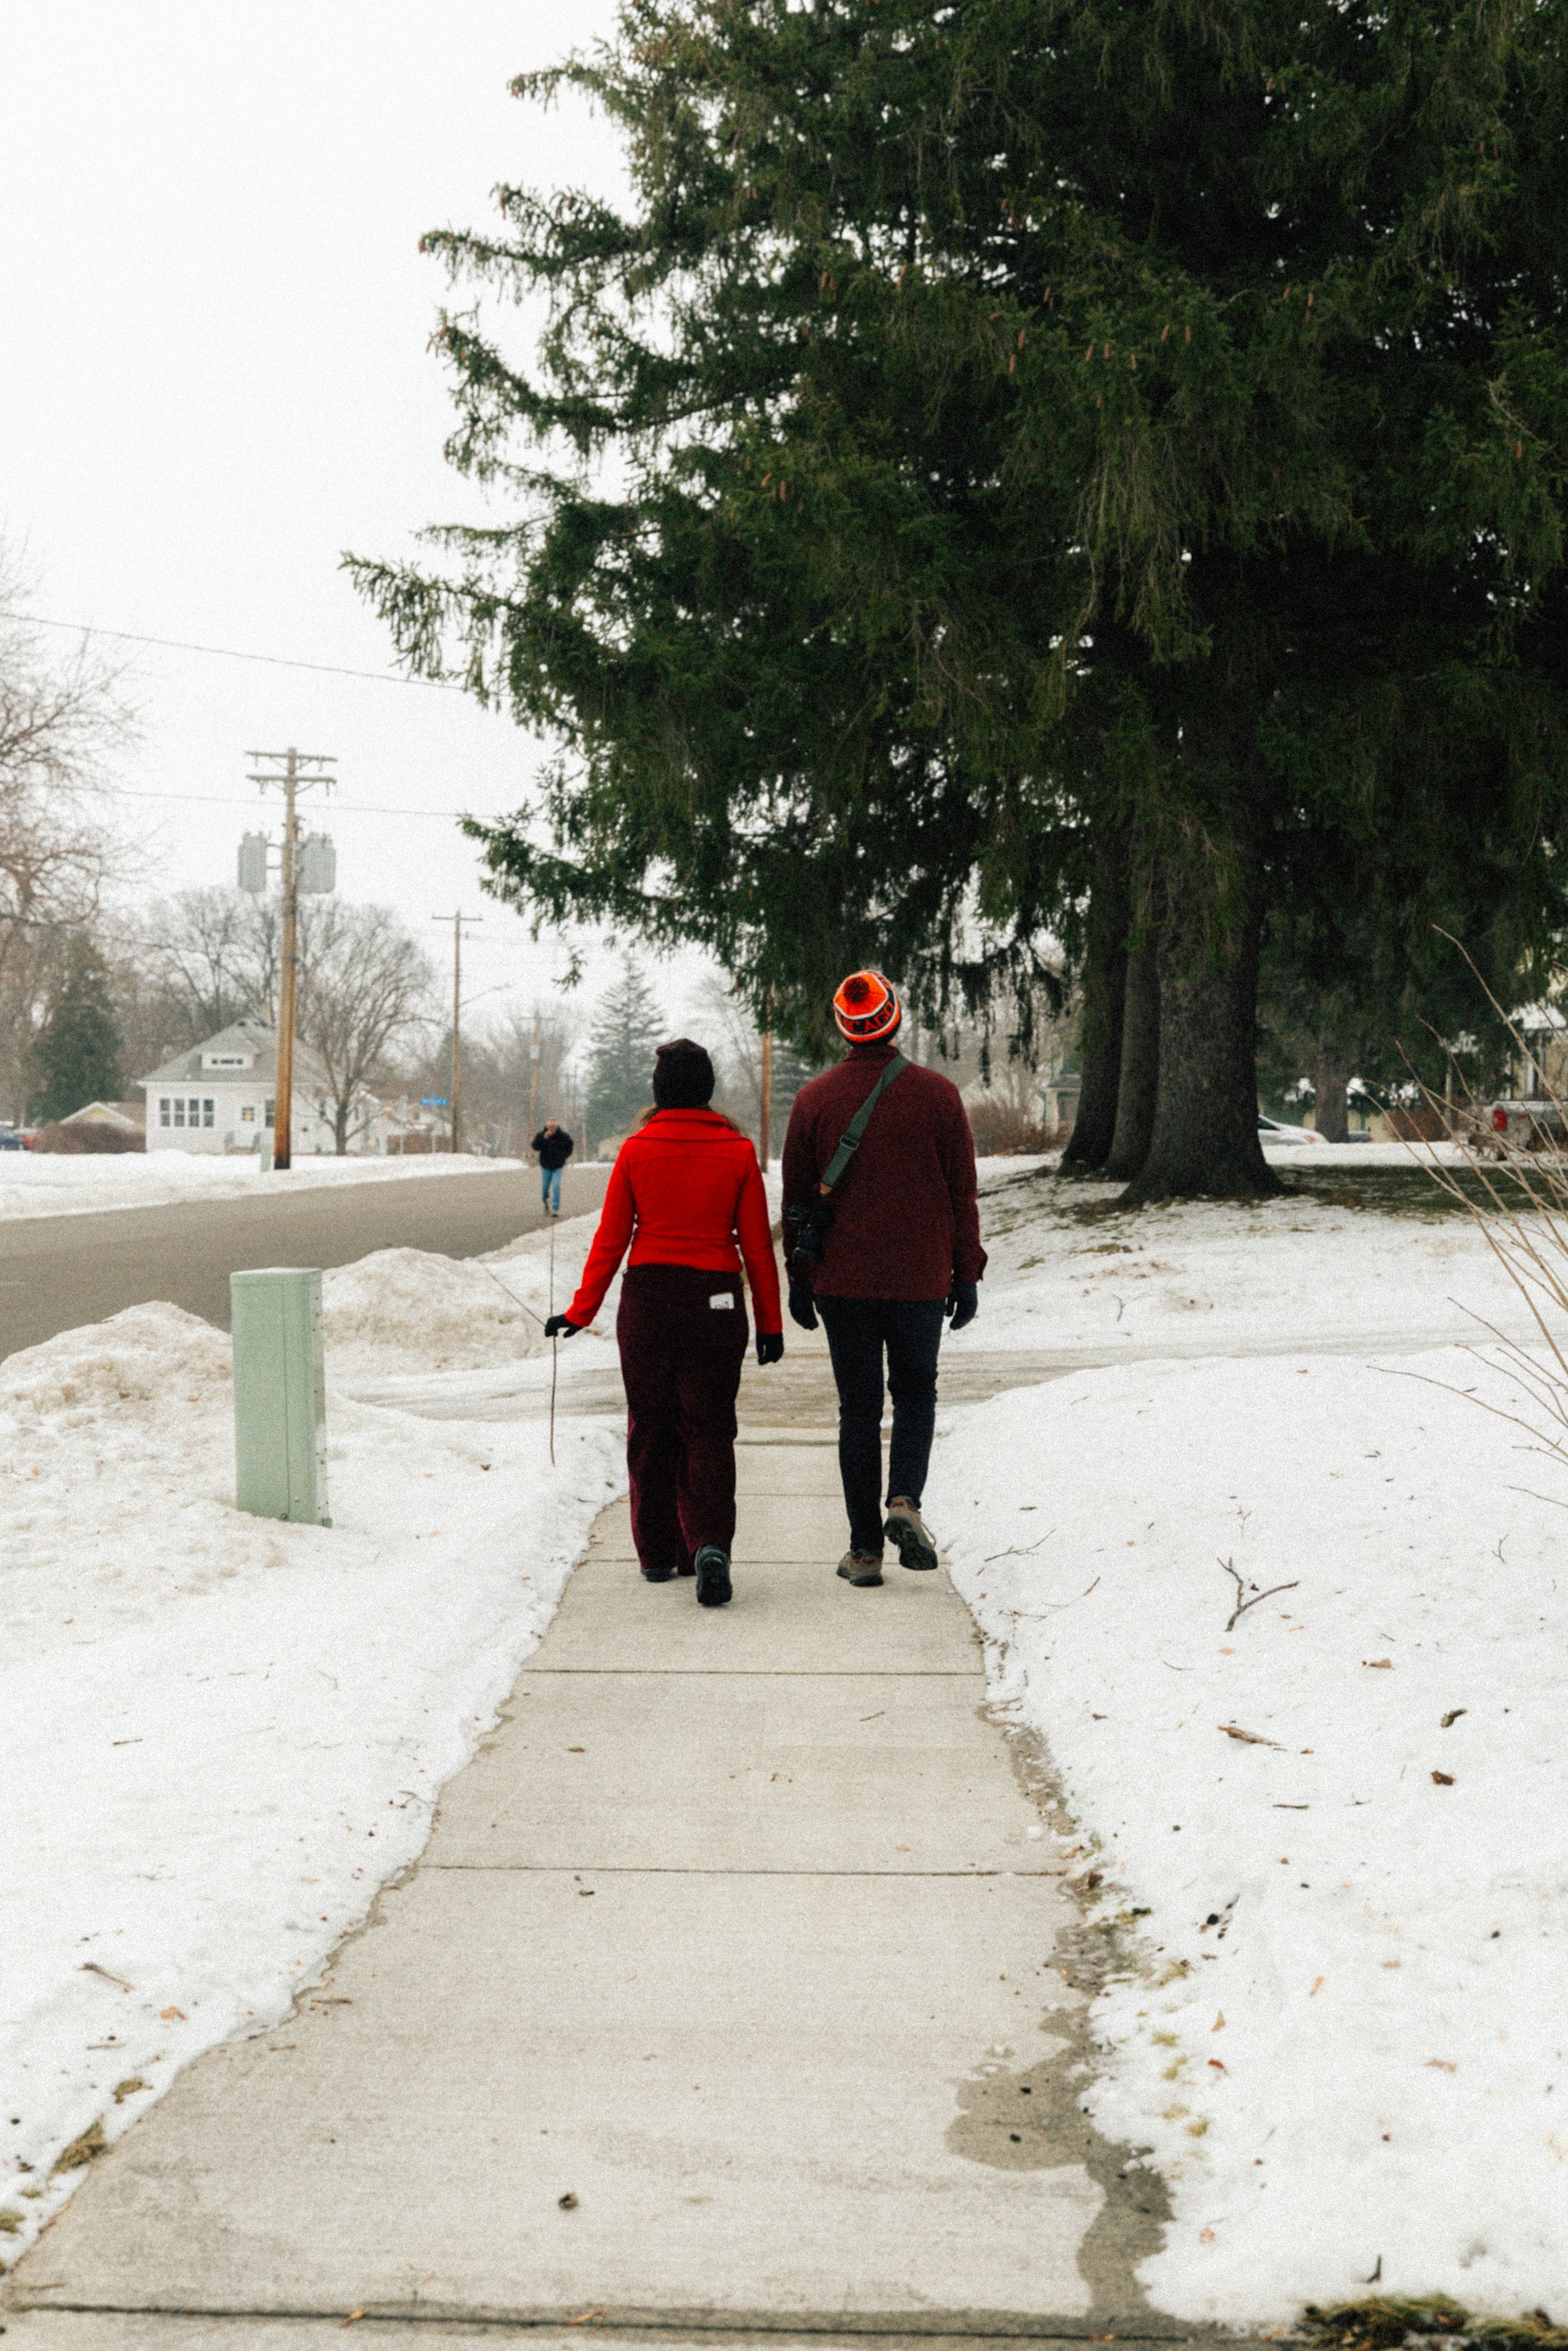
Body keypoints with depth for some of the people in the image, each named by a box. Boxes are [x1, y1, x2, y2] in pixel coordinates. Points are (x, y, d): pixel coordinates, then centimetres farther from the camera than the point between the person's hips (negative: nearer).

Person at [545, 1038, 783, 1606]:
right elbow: (757, 1245, -1)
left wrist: (580, 1313, 6)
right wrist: (770, 1323, 5)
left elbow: (610, 1240, -2)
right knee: (708, 1430, 4)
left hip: (647, 1298, 1)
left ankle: (656, 1553, 19)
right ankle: (708, 1544, -16)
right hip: (716, 1300, 0)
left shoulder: (636, 1150, -3)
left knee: (650, 1428, 13)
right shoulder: (737, 1152, -3)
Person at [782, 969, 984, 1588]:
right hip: (920, 1279, 0)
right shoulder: (938, 1094, -4)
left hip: (842, 1281, 0)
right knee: (915, 1396, 18)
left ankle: (864, 1548, 6)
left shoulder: (814, 1099, -2)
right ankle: (905, 1500, -6)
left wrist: (798, 1279, 13)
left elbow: (796, 1198, 4)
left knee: (859, 1410, 8)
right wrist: (966, 1273, 7)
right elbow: (962, 1192, -1)